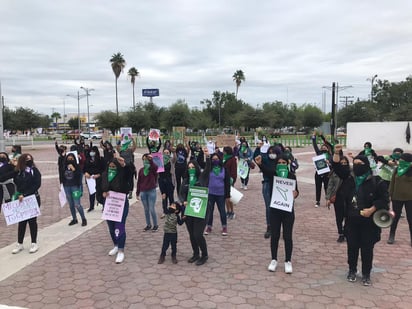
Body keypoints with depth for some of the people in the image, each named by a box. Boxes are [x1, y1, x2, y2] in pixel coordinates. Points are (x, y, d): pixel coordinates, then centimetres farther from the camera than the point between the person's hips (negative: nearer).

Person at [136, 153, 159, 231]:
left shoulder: (153, 169, -5)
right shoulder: (141, 170, 5)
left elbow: (156, 167, -31)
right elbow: (139, 182, 9)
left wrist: (151, 160, -40)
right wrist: (137, 193, 9)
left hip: (151, 191, -4)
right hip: (143, 192, 4)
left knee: (152, 209, -2)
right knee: (146, 209, 11)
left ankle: (155, 225, 15)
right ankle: (148, 225, 25)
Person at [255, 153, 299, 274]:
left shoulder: (291, 176, -1)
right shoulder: (272, 173, -5)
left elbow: (296, 190, -1)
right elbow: (265, 169, -27)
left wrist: (295, 193, -26)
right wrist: (259, 163, -50)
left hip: (288, 209, 0)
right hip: (274, 209, 0)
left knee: (287, 236, 5)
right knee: (274, 235, 9)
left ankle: (288, 261, 19)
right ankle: (274, 260, 24)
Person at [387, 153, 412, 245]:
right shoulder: (397, 169, 2)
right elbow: (392, 183, 6)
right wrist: (390, 194, 3)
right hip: (397, 197, 3)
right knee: (395, 217, 11)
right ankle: (391, 236, 22)